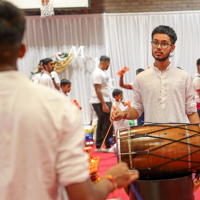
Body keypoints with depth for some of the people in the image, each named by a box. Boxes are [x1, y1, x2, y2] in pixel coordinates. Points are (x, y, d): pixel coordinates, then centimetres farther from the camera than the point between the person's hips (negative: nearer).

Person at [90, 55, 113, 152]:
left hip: (105, 101, 10)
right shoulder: (97, 73, -14)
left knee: (101, 124, 11)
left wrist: (109, 103, 19)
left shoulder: (102, 73, 17)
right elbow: (97, 90, -19)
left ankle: (98, 146, 16)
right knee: (107, 124, -8)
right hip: (100, 103, -10)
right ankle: (108, 146, -2)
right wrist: (104, 104, -22)